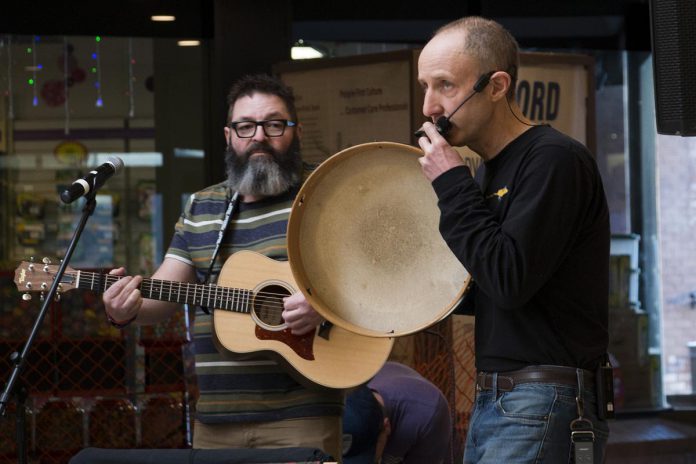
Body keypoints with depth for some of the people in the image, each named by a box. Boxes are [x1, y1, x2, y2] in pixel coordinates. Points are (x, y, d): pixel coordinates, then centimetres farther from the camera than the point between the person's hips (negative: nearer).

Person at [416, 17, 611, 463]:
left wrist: (452, 186, -13)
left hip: (544, 407, -9)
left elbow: (510, 282, -20)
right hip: (491, 403, 9)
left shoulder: (555, 159, -13)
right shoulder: (490, 170, 15)